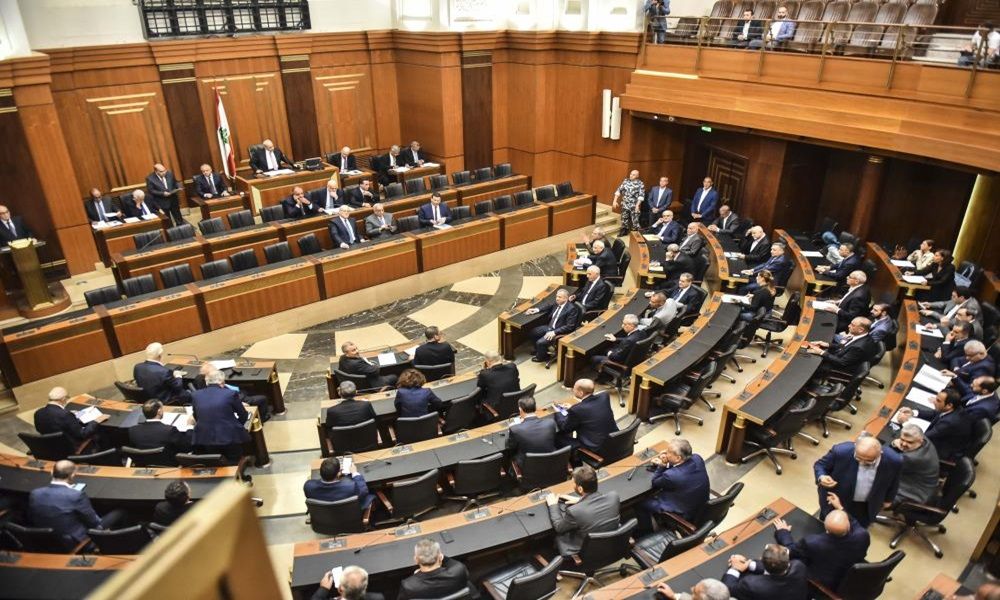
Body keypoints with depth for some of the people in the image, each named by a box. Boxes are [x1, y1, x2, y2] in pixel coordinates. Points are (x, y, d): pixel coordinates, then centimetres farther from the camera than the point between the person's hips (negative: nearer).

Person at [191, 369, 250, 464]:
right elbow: (243, 417, 6)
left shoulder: (195, 395, 4)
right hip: (230, 438, -2)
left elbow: (196, 419, 17)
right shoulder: (230, 394, -4)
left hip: (203, 441, 3)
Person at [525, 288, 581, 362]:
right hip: (549, 327, 9)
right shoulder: (557, 303, 2)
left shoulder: (572, 308, -21)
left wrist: (554, 332, -28)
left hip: (560, 332, -9)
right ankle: (540, 350, 29)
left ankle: (542, 357, 11)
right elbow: (549, 307, 25)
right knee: (531, 333, 8)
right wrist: (537, 310, 9)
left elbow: (569, 326, -23)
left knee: (540, 342, -21)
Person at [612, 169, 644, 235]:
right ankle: (624, 231, 33)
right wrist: (615, 201, -2)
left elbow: (641, 195, -13)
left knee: (635, 220, -3)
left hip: (634, 206, -4)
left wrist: (637, 205, -22)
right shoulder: (626, 181, 3)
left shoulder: (640, 183, -8)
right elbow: (619, 190, 5)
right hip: (625, 204, 4)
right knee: (624, 219, 15)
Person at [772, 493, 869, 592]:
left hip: (821, 586, -3)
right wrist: (840, 508, 3)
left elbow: (789, 551, -15)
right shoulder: (862, 536, -32)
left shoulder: (812, 542, -37)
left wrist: (783, 531, 1)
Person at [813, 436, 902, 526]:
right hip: (836, 500, -1)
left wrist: (888, 499, 13)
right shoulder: (841, 451, -34)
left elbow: (893, 481, -4)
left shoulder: (893, 460, -27)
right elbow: (820, 465, -16)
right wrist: (821, 477, -38)